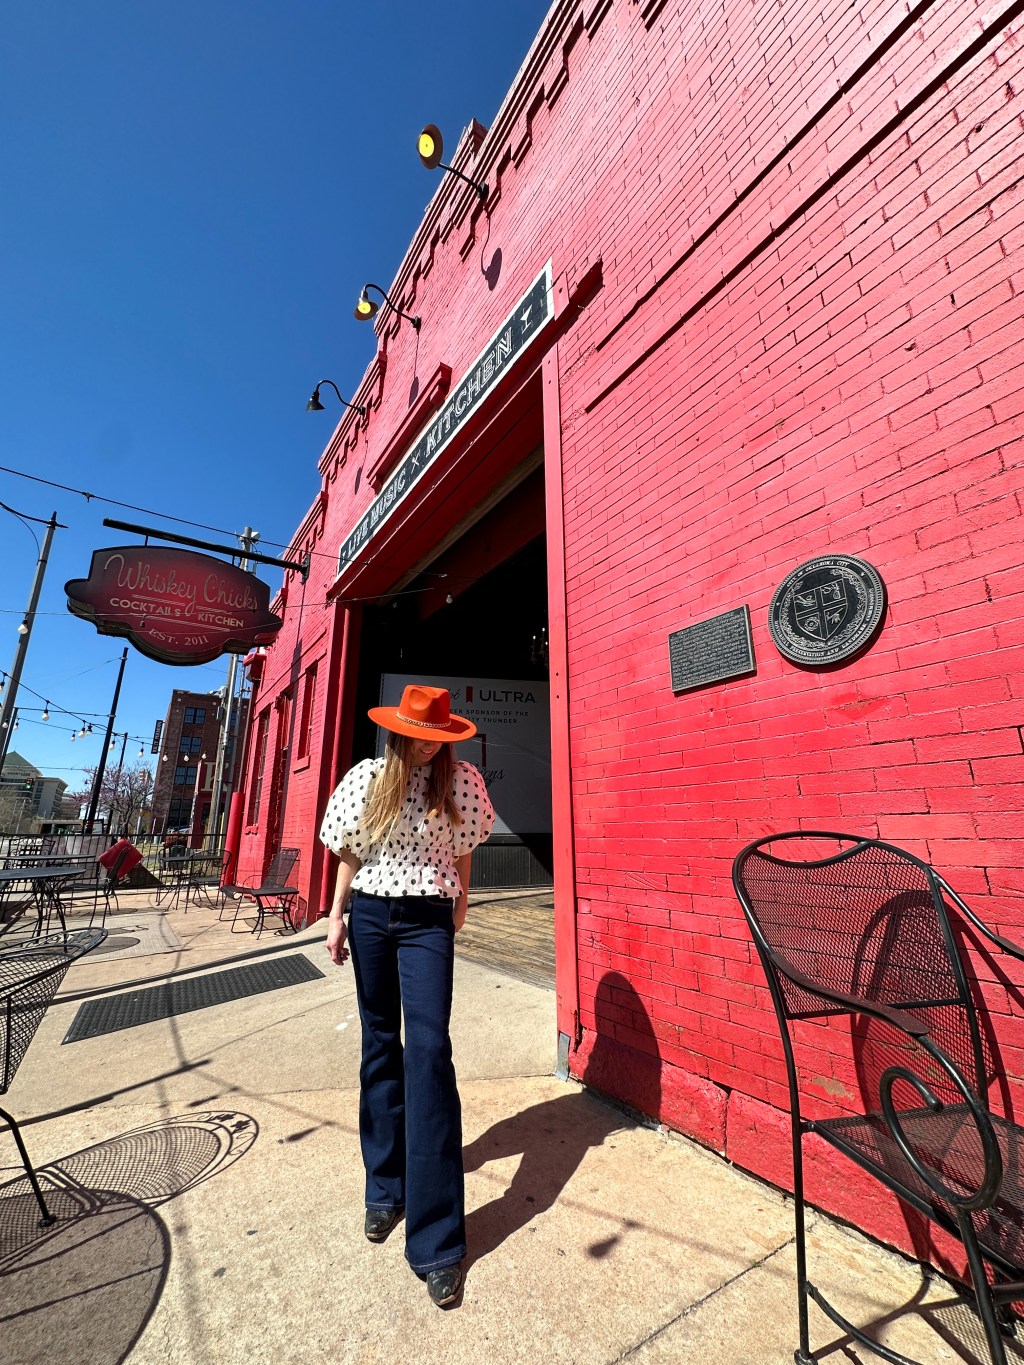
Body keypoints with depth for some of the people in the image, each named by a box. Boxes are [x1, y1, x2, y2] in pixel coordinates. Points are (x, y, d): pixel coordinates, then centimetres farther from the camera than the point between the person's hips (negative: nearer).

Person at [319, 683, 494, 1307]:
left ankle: (438, 1242, 3)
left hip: (427, 921, -2)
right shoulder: (368, 777, -1)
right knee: (380, 1046, 14)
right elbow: (350, 852, 7)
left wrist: (459, 905, 14)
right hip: (370, 916, 3)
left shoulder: (460, 781, -5)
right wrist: (337, 917, 9)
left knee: (429, 1052, -8)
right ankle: (385, 1187, 33)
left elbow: (463, 850, 6)